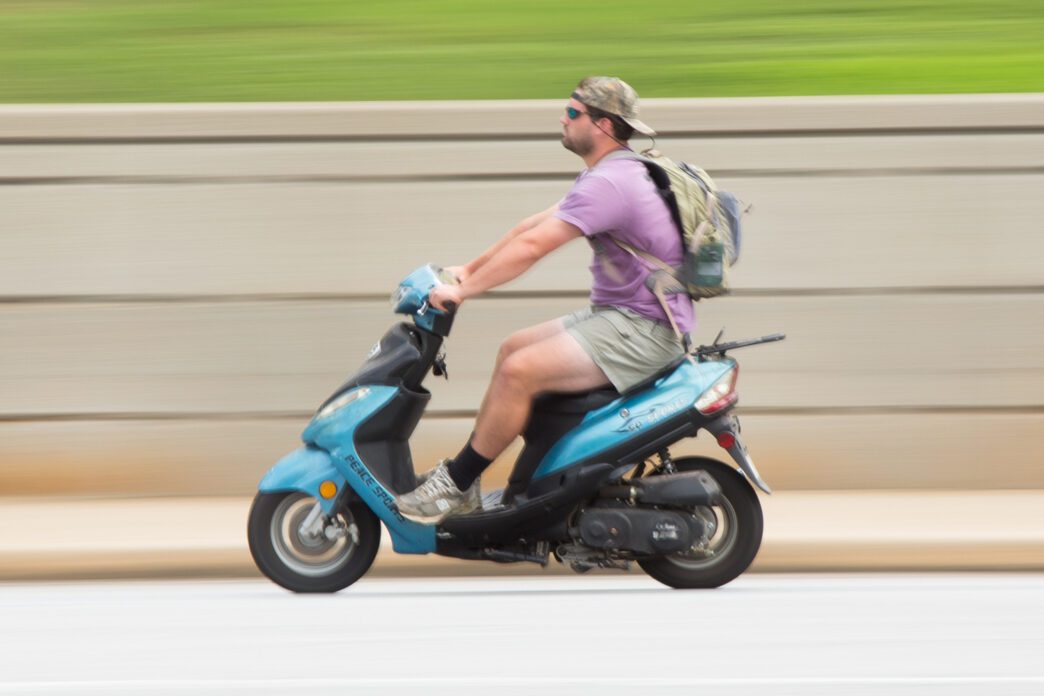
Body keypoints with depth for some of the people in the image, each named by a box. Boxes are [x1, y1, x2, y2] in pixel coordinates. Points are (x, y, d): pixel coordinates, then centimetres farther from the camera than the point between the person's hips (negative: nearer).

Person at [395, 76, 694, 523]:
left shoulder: (609, 183, -20)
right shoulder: (612, 172, 15)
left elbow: (533, 245, -24)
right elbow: (534, 225, 19)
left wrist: (464, 291, -20)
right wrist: (469, 270, 18)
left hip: (643, 330, -11)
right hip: (619, 314, 11)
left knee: (520, 371, -21)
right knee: (513, 348, 14)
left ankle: (455, 487, -10)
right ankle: (463, 477, 15)